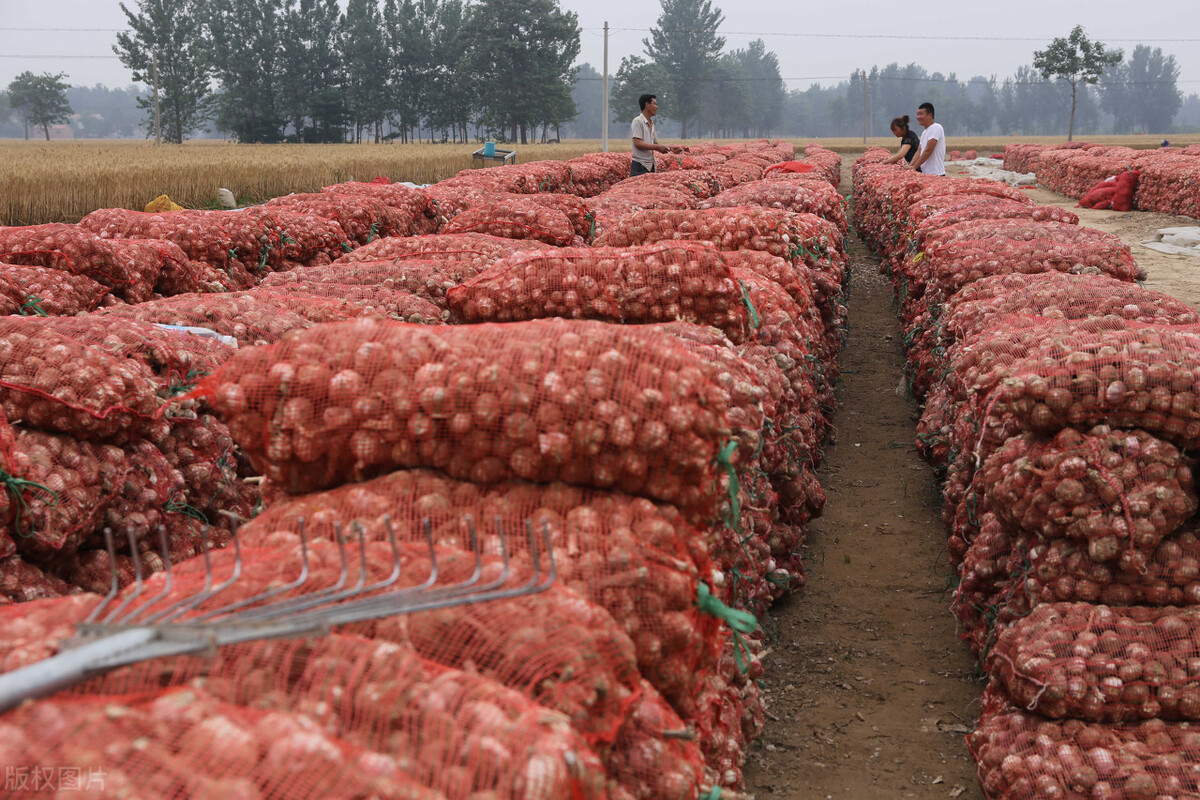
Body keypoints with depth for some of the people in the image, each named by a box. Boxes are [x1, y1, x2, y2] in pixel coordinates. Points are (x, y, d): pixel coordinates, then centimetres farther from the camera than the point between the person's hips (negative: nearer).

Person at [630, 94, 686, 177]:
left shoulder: (651, 123, 17)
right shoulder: (638, 121, -8)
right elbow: (637, 143, -17)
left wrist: (671, 149, 4)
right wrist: (658, 147, -18)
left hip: (650, 166, 8)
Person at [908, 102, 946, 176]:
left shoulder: (936, 128, -10)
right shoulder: (924, 132, 20)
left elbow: (928, 150, -16)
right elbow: (919, 151, 15)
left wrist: (914, 167, -14)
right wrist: (910, 165, -1)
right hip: (925, 173, 9)